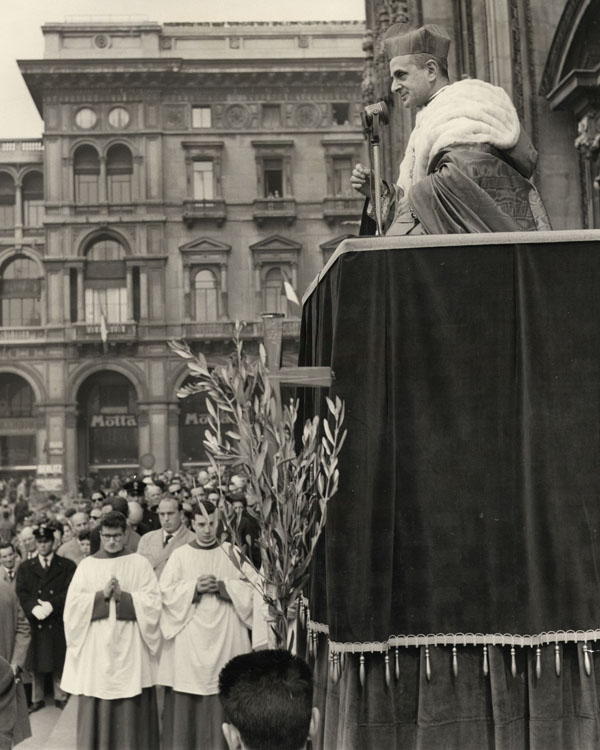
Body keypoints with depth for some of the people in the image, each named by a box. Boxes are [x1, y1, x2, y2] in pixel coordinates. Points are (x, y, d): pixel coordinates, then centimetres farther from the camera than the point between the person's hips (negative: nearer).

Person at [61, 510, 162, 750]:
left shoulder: (140, 564, 3)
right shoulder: (87, 565, 7)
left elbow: (152, 603, -4)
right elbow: (73, 604, -1)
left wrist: (122, 596, -15)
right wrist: (102, 595, -13)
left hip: (129, 647, -1)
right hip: (95, 647, 1)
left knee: (132, 709, 0)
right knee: (96, 709, 2)